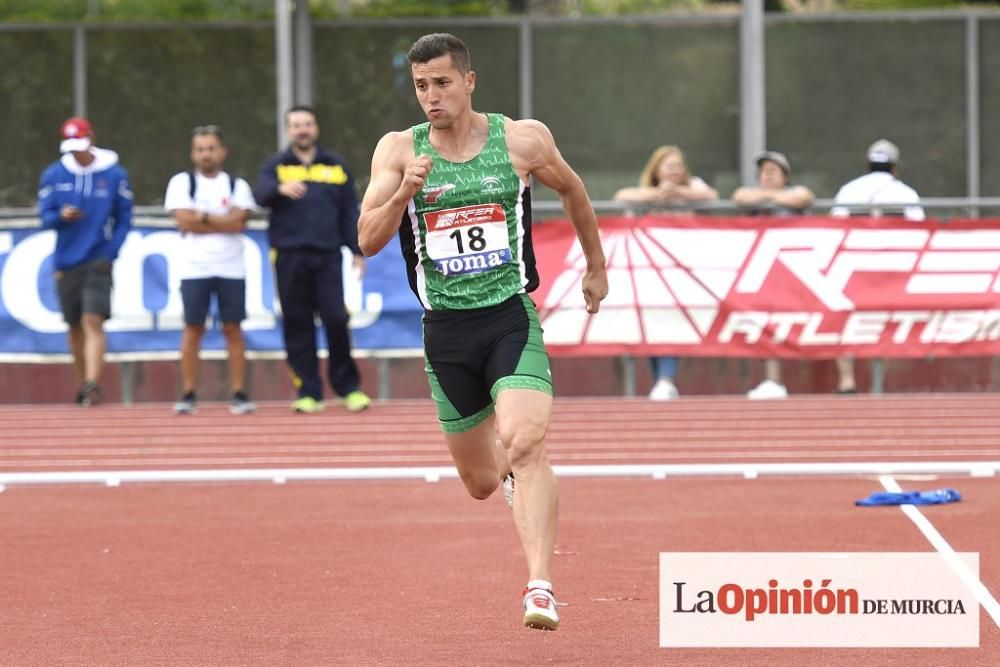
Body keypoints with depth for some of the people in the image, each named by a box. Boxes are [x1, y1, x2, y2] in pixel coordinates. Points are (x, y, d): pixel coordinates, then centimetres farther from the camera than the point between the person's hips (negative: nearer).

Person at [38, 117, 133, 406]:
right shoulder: (53, 174, 4)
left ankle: (92, 384, -23)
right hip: (66, 261, 3)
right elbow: (45, 217, 4)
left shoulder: (115, 174, -1)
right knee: (75, 326, 10)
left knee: (93, 321, -16)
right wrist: (61, 217, -19)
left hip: (98, 261, -3)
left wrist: (110, 254, -9)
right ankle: (83, 384, 23)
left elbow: (124, 220, 3)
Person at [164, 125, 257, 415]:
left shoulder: (237, 185, 9)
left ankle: (238, 393, 3)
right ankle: (188, 394, 3)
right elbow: (185, 220, -8)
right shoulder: (182, 183, 6)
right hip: (195, 268, -1)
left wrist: (203, 218, -9)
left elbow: (239, 222, -7)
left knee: (233, 328, 1)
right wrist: (222, 222, -6)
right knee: (193, 329, -1)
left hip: (231, 269, 1)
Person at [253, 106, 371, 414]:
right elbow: (260, 194, -11)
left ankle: (348, 387, 5)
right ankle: (308, 392, 5)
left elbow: (350, 212, 14)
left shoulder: (336, 166, 13)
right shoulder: (276, 166, 8)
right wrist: (280, 188, -33)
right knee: (298, 325, 0)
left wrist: (357, 251, 7)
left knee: (336, 320, -7)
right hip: (290, 258, 0)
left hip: (327, 256, 0)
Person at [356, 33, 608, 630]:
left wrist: (596, 265, 26)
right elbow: (369, 240, -9)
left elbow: (571, 189, 17)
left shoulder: (523, 141, -3)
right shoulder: (399, 151, -1)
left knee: (525, 445, -25)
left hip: (512, 318, -2)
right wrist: (405, 192, -26)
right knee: (480, 481, 13)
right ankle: (513, 474, 51)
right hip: (445, 329, 2)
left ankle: (541, 587, -30)